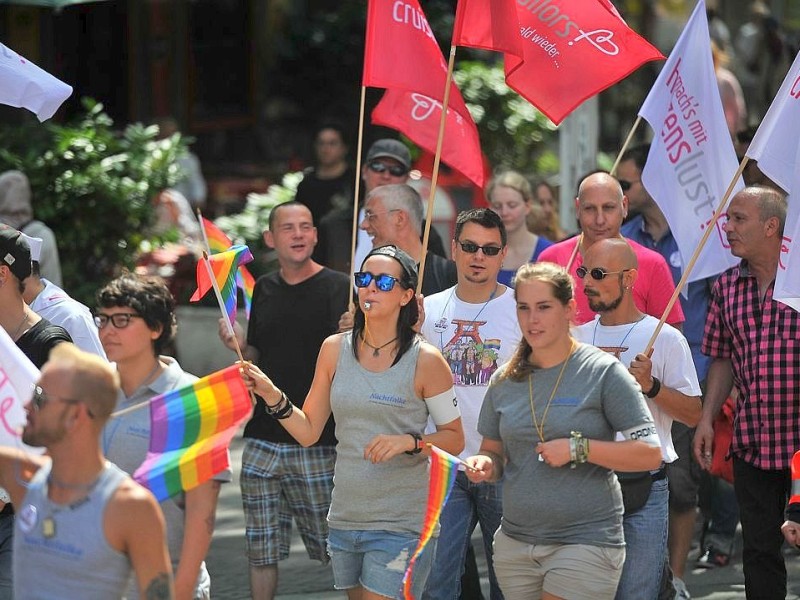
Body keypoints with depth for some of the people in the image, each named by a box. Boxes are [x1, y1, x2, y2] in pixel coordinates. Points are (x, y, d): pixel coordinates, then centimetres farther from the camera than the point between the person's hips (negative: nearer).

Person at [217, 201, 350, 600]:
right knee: (261, 551, 6)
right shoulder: (264, 290, 13)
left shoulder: (337, 287, -4)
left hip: (317, 443, -5)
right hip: (263, 440, 5)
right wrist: (238, 345, 2)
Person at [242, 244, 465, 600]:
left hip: (400, 525, -5)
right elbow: (308, 432, 8)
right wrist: (271, 395, -6)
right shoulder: (335, 350, 5)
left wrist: (408, 443, -18)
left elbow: (454, 439, -2)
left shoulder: (425, 361, -7)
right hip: (345, 517, 5)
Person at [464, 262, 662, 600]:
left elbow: (650, 455, -8)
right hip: (515, 543, 5)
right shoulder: (505, 381, 9)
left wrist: (577, 448, -17)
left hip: (586, 542, -5)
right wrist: (485, 465, -5)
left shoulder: (603, 372, -5)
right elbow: (494, 453, 19)